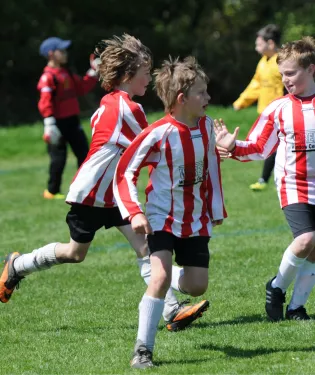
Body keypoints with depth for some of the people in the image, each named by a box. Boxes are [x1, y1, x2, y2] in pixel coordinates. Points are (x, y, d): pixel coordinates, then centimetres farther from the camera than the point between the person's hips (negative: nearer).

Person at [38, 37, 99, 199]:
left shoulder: (66, 72, 12)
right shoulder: (48, 76, -16)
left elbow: (82, 87, 19)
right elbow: (45, 102, -22)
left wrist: (93, 72, 11)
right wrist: (50, 125, -29)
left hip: (72, 121, 9)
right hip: (58, 123, -9)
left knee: (83, 152, 12)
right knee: (58, 158, -3)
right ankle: (52, 191, 9)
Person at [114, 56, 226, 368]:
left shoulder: (206, 126, -4)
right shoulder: (159, 134, -20)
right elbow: (124, 173, -15)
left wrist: (216, 209, 15)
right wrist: (134, 213, -24)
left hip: (196, 220, 5)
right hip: (162, 217, -5)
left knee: (197, 286, 2)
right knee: (160, 276, -22)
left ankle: (171, 278, 39)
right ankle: (143, 349, -13)